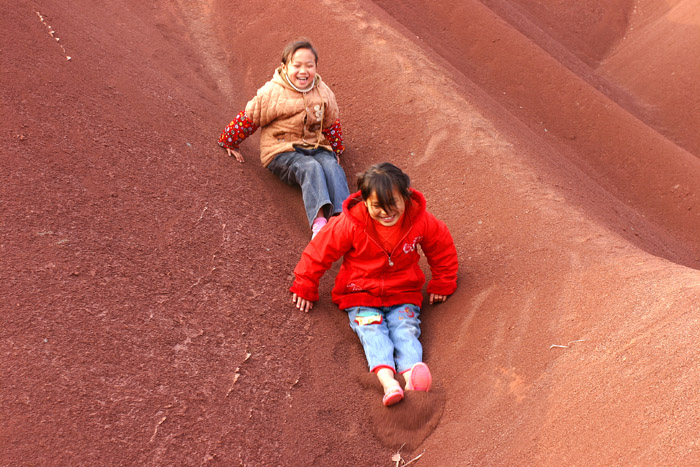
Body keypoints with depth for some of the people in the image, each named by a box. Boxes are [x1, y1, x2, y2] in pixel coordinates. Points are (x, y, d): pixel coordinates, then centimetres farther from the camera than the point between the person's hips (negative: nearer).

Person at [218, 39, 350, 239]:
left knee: (332, 166, -31)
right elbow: (249, 118, 4)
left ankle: (342, 214, -51)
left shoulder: (323, 93, 9)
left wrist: (336, 149, 29)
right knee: (310, 167, -37)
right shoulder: (272, 93, -5)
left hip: (317, 148, 4)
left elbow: (331, 123, 23)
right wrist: (229, 143, 13)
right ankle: (319, 220, -59)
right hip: (282, 152, -4)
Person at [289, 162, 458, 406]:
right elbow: (319, 251, -5)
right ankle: (388, 381, -49)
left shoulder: (420, 221, -9)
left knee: (405, 330, -24)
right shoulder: (350, 224, -16)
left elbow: (443, 247, 10)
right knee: (372, 332, -27)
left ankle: (411, 373, -49)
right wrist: (305, 288, 5)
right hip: (360, 296, -2)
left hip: (403, 294, 2)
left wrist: (442, 284, 16)